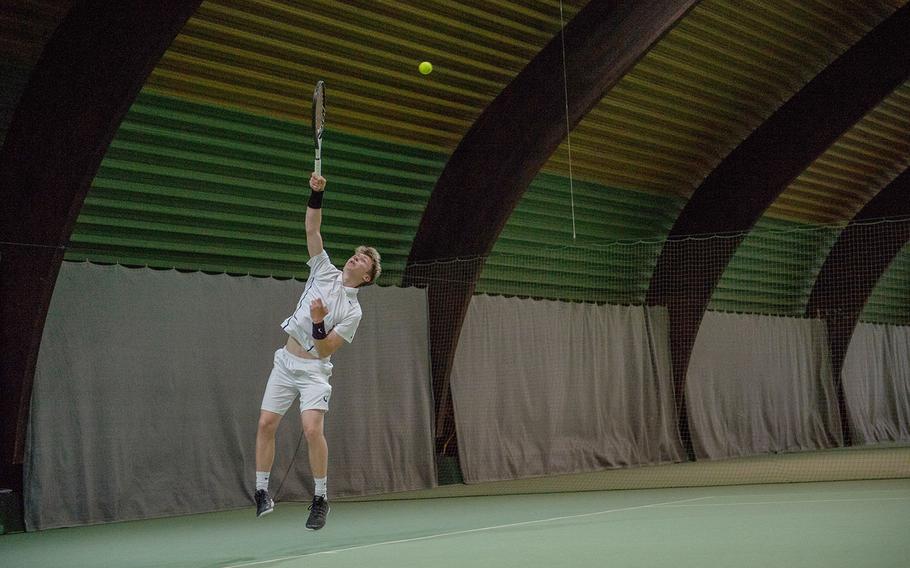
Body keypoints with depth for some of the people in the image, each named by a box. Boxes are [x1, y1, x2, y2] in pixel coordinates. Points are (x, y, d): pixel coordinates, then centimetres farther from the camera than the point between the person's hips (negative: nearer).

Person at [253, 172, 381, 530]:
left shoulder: (353, 311, -7)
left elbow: (325, 350, -13)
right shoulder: (325, 272, 4)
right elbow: (311, 230, -1)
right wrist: (316, 195, -14)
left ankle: (320, 500, -6)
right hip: (286, 362, 4)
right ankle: (262, 492, 8)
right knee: (266, 424, -2)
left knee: (312, 429, -19)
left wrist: (318, 322, -30)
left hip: (314, 370, -4)